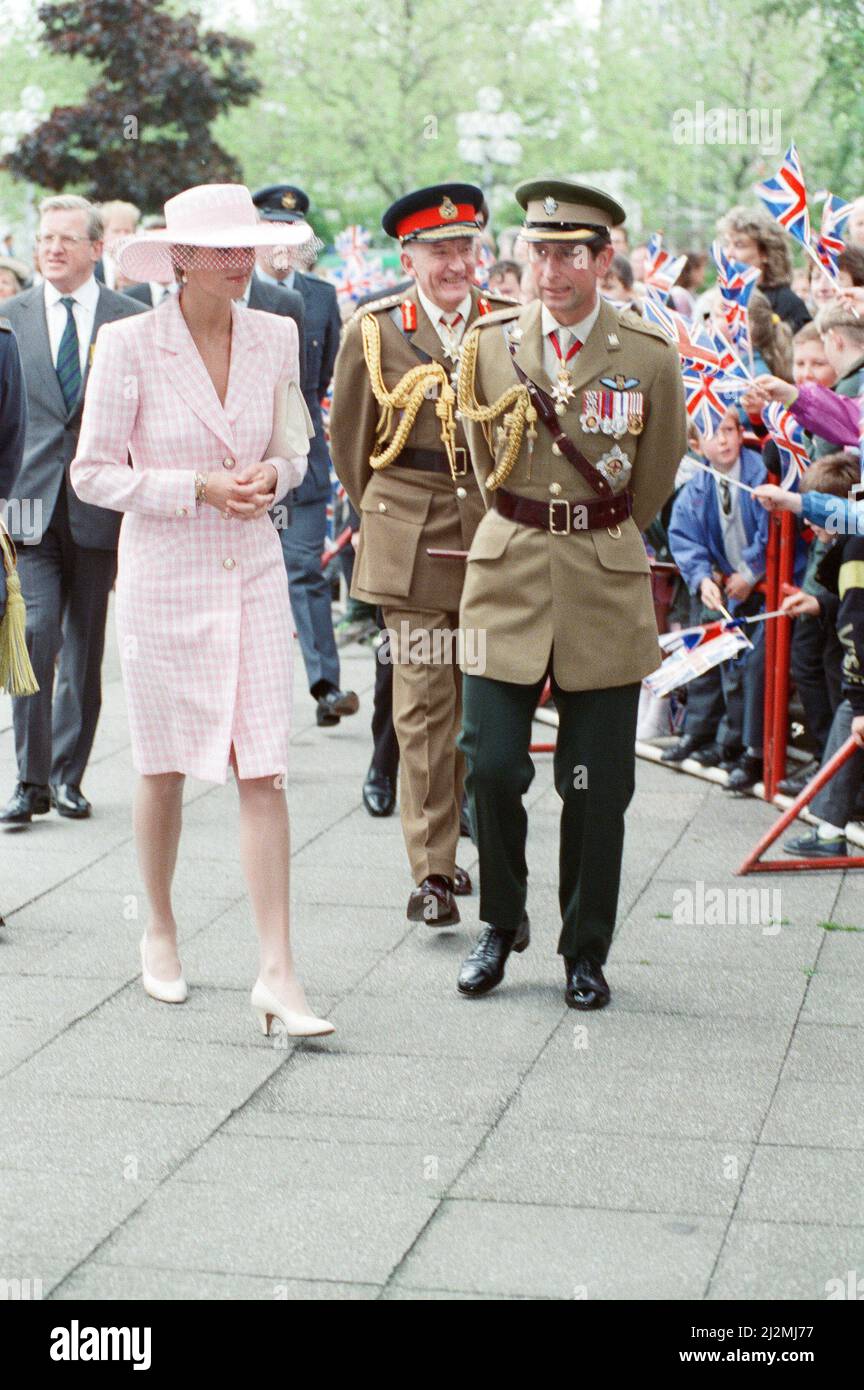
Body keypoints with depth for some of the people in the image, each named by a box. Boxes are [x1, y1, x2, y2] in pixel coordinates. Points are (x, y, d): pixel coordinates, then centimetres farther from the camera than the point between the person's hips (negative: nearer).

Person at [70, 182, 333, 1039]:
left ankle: (277, 974, -3)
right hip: (164, 576, -2)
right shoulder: (128, 344, -8)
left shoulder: (276, 337, 3)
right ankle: (159, 932, 32)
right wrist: (199, 488, -16)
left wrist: (270, 473, -9)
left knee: (264, 771, -5)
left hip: (253, 574, 2)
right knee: (164, 767, 10)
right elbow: (92, 473, -6)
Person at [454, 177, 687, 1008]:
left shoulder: (649, 358, -3)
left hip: (606, 589, -1)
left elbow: (654, 483, 11)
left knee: (597, 785, 3)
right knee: (489, 765, -4)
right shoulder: (488, 345, 2)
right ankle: (500, 925, 20)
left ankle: (585, 952, 21)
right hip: (506, 578, 1)